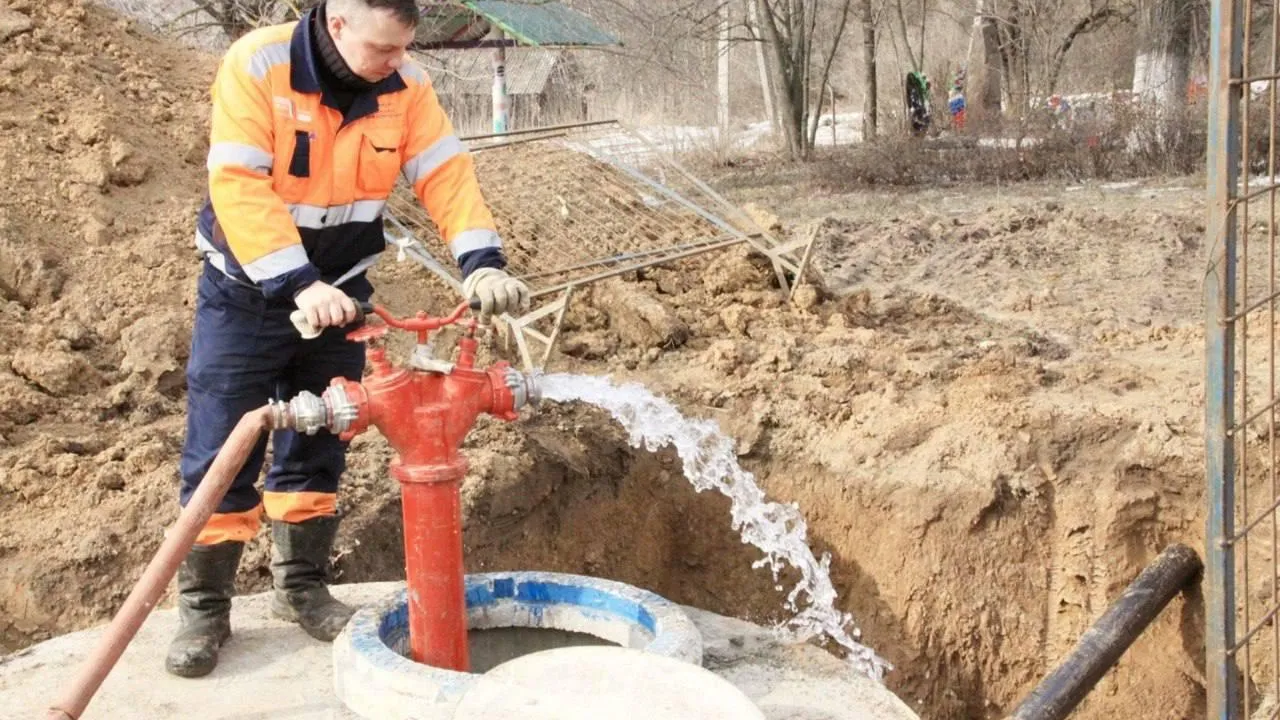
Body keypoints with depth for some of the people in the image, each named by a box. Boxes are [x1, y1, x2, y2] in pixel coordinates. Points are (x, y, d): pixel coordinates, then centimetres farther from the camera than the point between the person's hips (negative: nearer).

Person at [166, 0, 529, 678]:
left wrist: (481, 260, -27)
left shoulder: (404, 86, -10)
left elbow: (446, 174, -12)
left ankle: (301, 586, 27)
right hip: (246, 292, -3)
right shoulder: (257, 65, -22)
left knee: (317, 449, 11)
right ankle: (204, 609, 12)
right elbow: (238, 187, -27)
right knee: (220, 455, -1)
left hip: (338, 291, 4)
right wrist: (298, 284, -34)